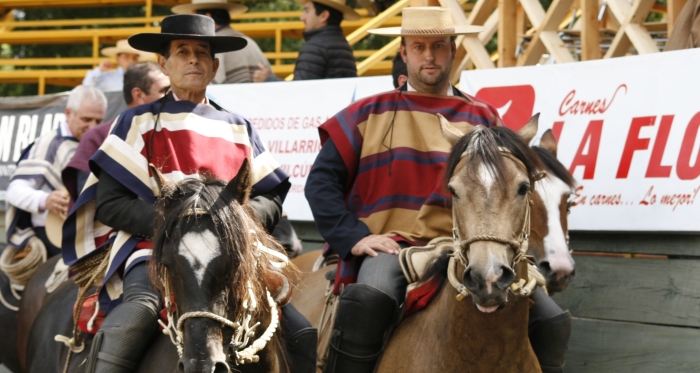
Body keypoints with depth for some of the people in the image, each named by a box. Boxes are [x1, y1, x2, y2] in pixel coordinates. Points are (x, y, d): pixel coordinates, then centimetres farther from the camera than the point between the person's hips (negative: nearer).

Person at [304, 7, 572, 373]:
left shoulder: (482, 119, 16)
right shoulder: (370, 114, 11)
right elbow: (322, 180, 6)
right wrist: (353, 237, -9)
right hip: (391, 247, -3)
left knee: (551, 322, -13)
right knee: (366, 301, -38)